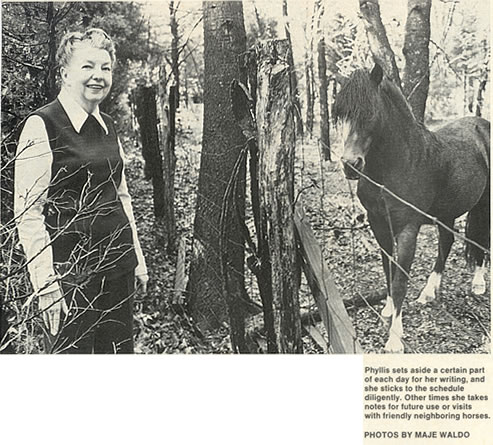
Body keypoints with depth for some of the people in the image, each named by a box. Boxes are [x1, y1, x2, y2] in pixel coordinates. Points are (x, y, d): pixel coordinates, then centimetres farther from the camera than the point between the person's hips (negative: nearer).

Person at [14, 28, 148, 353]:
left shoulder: (108, 127, 12)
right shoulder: (41, 126, -10)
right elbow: (28, 213, -13)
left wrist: (138, 259, 15)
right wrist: (46, 284, -16)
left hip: (118, 268, 7)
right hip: (70, 274, -6)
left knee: (120, 351, 11)